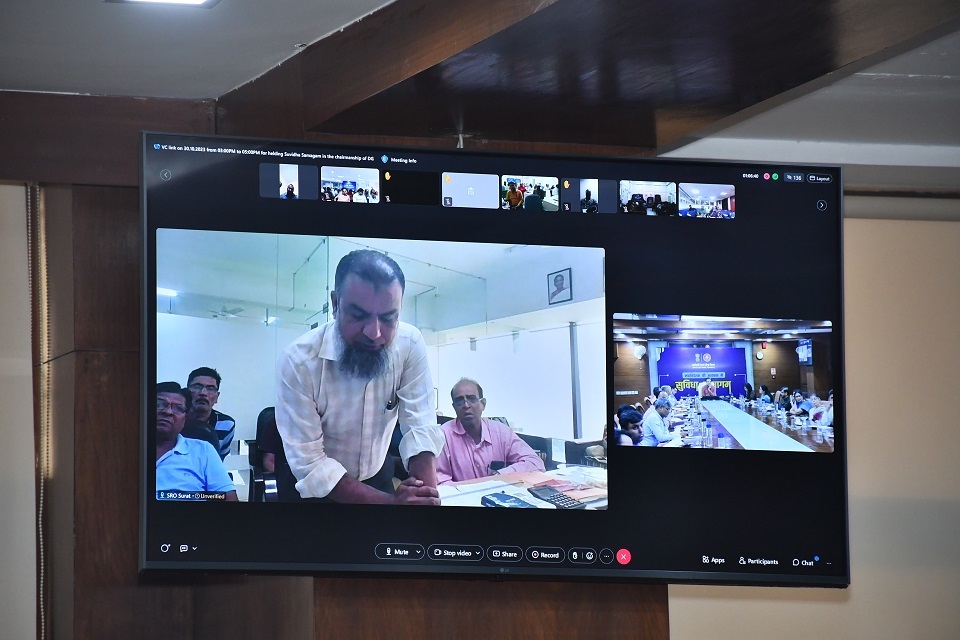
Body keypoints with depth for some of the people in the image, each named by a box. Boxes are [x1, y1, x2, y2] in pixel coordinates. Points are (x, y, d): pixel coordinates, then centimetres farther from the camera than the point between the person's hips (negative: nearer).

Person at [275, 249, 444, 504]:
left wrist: (426, 496, -39)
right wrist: (388, 501, -38)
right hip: (316, 489, -3)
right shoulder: (299, 361, -28)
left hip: (377, 476, 3)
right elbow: (309, 464, -29)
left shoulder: (410, 344, -18)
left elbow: (420, 427, -21)